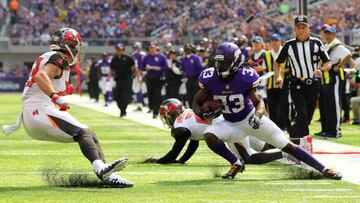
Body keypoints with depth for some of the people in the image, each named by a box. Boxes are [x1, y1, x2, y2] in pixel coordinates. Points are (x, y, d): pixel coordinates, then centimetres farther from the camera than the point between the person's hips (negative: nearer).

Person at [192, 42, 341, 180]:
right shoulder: (210, 78, -16)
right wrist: (203, 114, -28)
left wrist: (257, 116, -36)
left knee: (287, 145, -6)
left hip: (251, 118, -2)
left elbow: (259, 102, -14)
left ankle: (323, 169, 3)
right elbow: (196, 103, -5)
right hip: (231, 123, 3)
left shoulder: (245, 77, -22)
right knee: (209, 136, -26)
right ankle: (236, 164, -3)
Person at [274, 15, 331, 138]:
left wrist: (321, 70, -19)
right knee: (302, 114, -17)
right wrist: (278, 77, -5)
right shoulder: (289, 45, 5)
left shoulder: (316, 43, 4)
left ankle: (292, 131, 33)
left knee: (308, 117, 8)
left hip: (313, 85, 2)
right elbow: (277, 63, 13)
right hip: (297, 85, -2)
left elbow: (328, 63, 4)